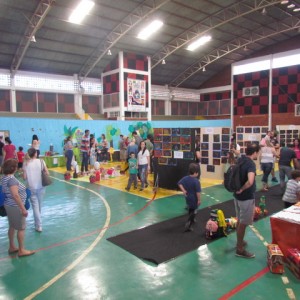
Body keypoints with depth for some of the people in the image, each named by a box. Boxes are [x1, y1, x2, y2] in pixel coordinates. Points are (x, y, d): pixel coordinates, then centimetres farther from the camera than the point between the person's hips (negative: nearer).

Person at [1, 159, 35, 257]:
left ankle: (12, 247, 31)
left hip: (9, 205, 10)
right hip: (15, 207, -10)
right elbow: (15, 195, -28)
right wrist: (23, 208, -24)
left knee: (12, 226, 19)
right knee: (21, 228, 2)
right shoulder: (11, 179, -24)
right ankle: (21, 250, 11)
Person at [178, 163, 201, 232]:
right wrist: (199, 200, -16)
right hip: (194, 199, -7)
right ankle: (188, 224, -8)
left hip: (188, 198, 7)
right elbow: (198, 192, -23)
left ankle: (192, 220, 48)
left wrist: (183, 190, -5)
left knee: (190, 209, 28)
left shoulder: (185, 178, -4)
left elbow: (179, 183, -6)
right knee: (193, 212, 4)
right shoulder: (196, 181, -23)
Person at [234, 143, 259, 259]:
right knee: (243, 223, 3)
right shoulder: (251, 164, -22)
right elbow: (250, 182, -38)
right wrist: (241, 189, -21)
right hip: (246, 198, -8)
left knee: (239, 221, 22)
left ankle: (239, 242, 39)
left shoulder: (240, 160, 3)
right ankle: (240, 249, 15)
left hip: (237, 196, 8)